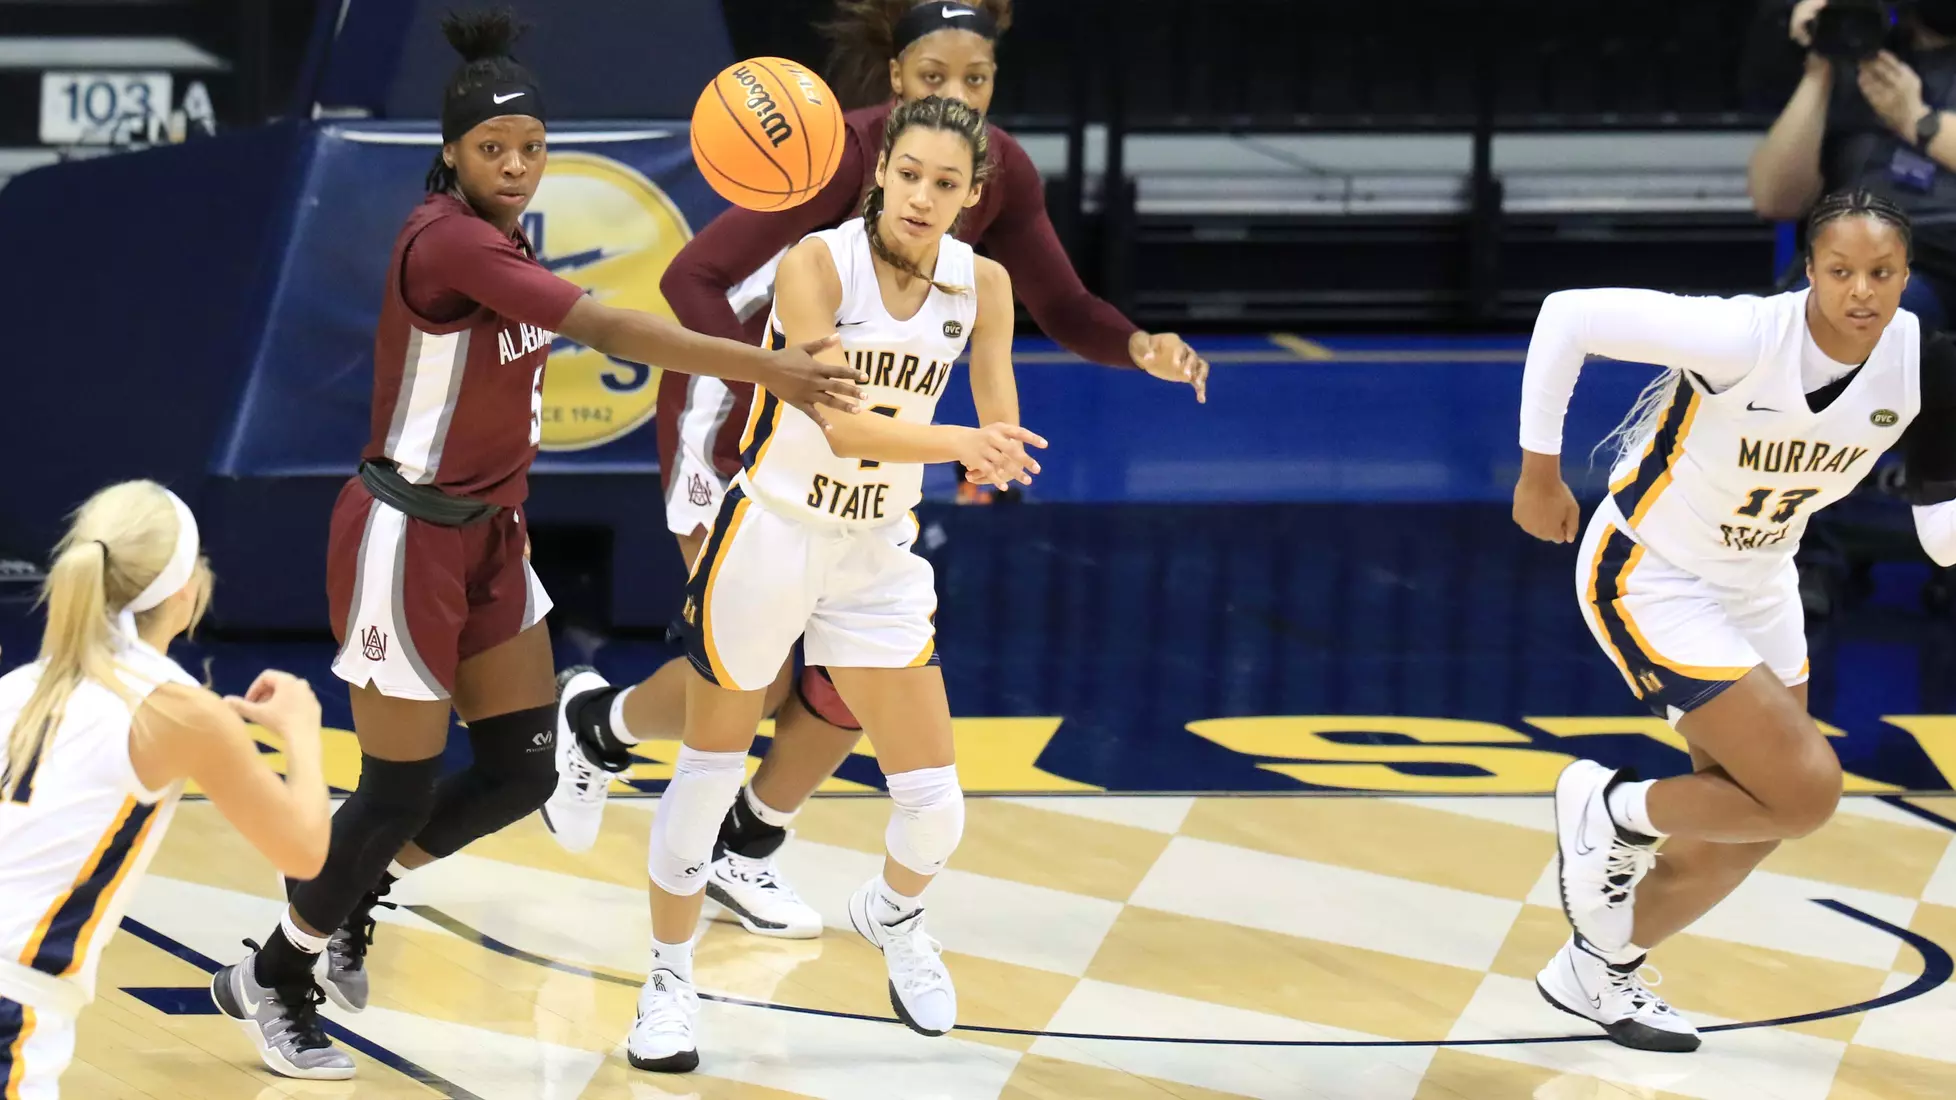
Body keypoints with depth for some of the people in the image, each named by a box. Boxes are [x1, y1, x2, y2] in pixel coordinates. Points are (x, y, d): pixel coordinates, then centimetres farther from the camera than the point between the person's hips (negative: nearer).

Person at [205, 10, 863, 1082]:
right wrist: (761, 365, -39)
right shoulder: (447, 241, -25)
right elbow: (603, 328, -34)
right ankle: (270, 981, 19)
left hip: (487, 538, 9)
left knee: (522, 768, 8)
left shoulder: (495, 240, 4)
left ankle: (347, 896, 28)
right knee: (404, 789, 0)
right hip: (407, 540, -9)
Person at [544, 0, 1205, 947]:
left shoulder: (1001, 175, -11)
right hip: (733, 410, -6)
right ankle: (596, 723, 24)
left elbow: (1063, 309, -6)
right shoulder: (841, 154, -29)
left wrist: (1140, 347, -28)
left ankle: (744, 857, 23)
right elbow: (689, 281, -31)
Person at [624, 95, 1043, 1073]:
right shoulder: (819, 261, -20)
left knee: (934, 806, 3)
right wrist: (960, 443, -42)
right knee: (708, 776, 7)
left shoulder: (981, 285, -5)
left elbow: (1000, 441, -4)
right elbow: (844, 426, -28)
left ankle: (892, 915, 37)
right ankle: (669, 976, 26)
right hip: (771, 540, -4)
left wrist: (994, 460, -26)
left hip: (879, 557, 4)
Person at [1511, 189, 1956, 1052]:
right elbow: (1568, 316, -27)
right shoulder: (1745, 337, -32)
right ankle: (1609, 811, 8)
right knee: (1805, 788, -17)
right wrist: (1539, 471, -19)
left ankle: (1597, 973, 40)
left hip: (1756, 583, 7)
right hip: (1649, 579, -7)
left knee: (1746, 830, 18)